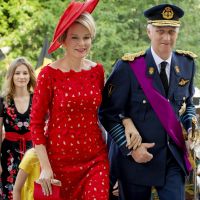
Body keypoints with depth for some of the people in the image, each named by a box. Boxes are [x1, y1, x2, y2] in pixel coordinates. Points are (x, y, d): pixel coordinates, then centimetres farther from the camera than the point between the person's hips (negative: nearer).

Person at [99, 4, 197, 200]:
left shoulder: (186, 64, 3)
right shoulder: (129, 67, -12)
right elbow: (108, 113, -9)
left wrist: (190, 128, -1)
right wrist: (130, 148, -16)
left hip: (173, 158, 3)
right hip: (135, 159, -3)